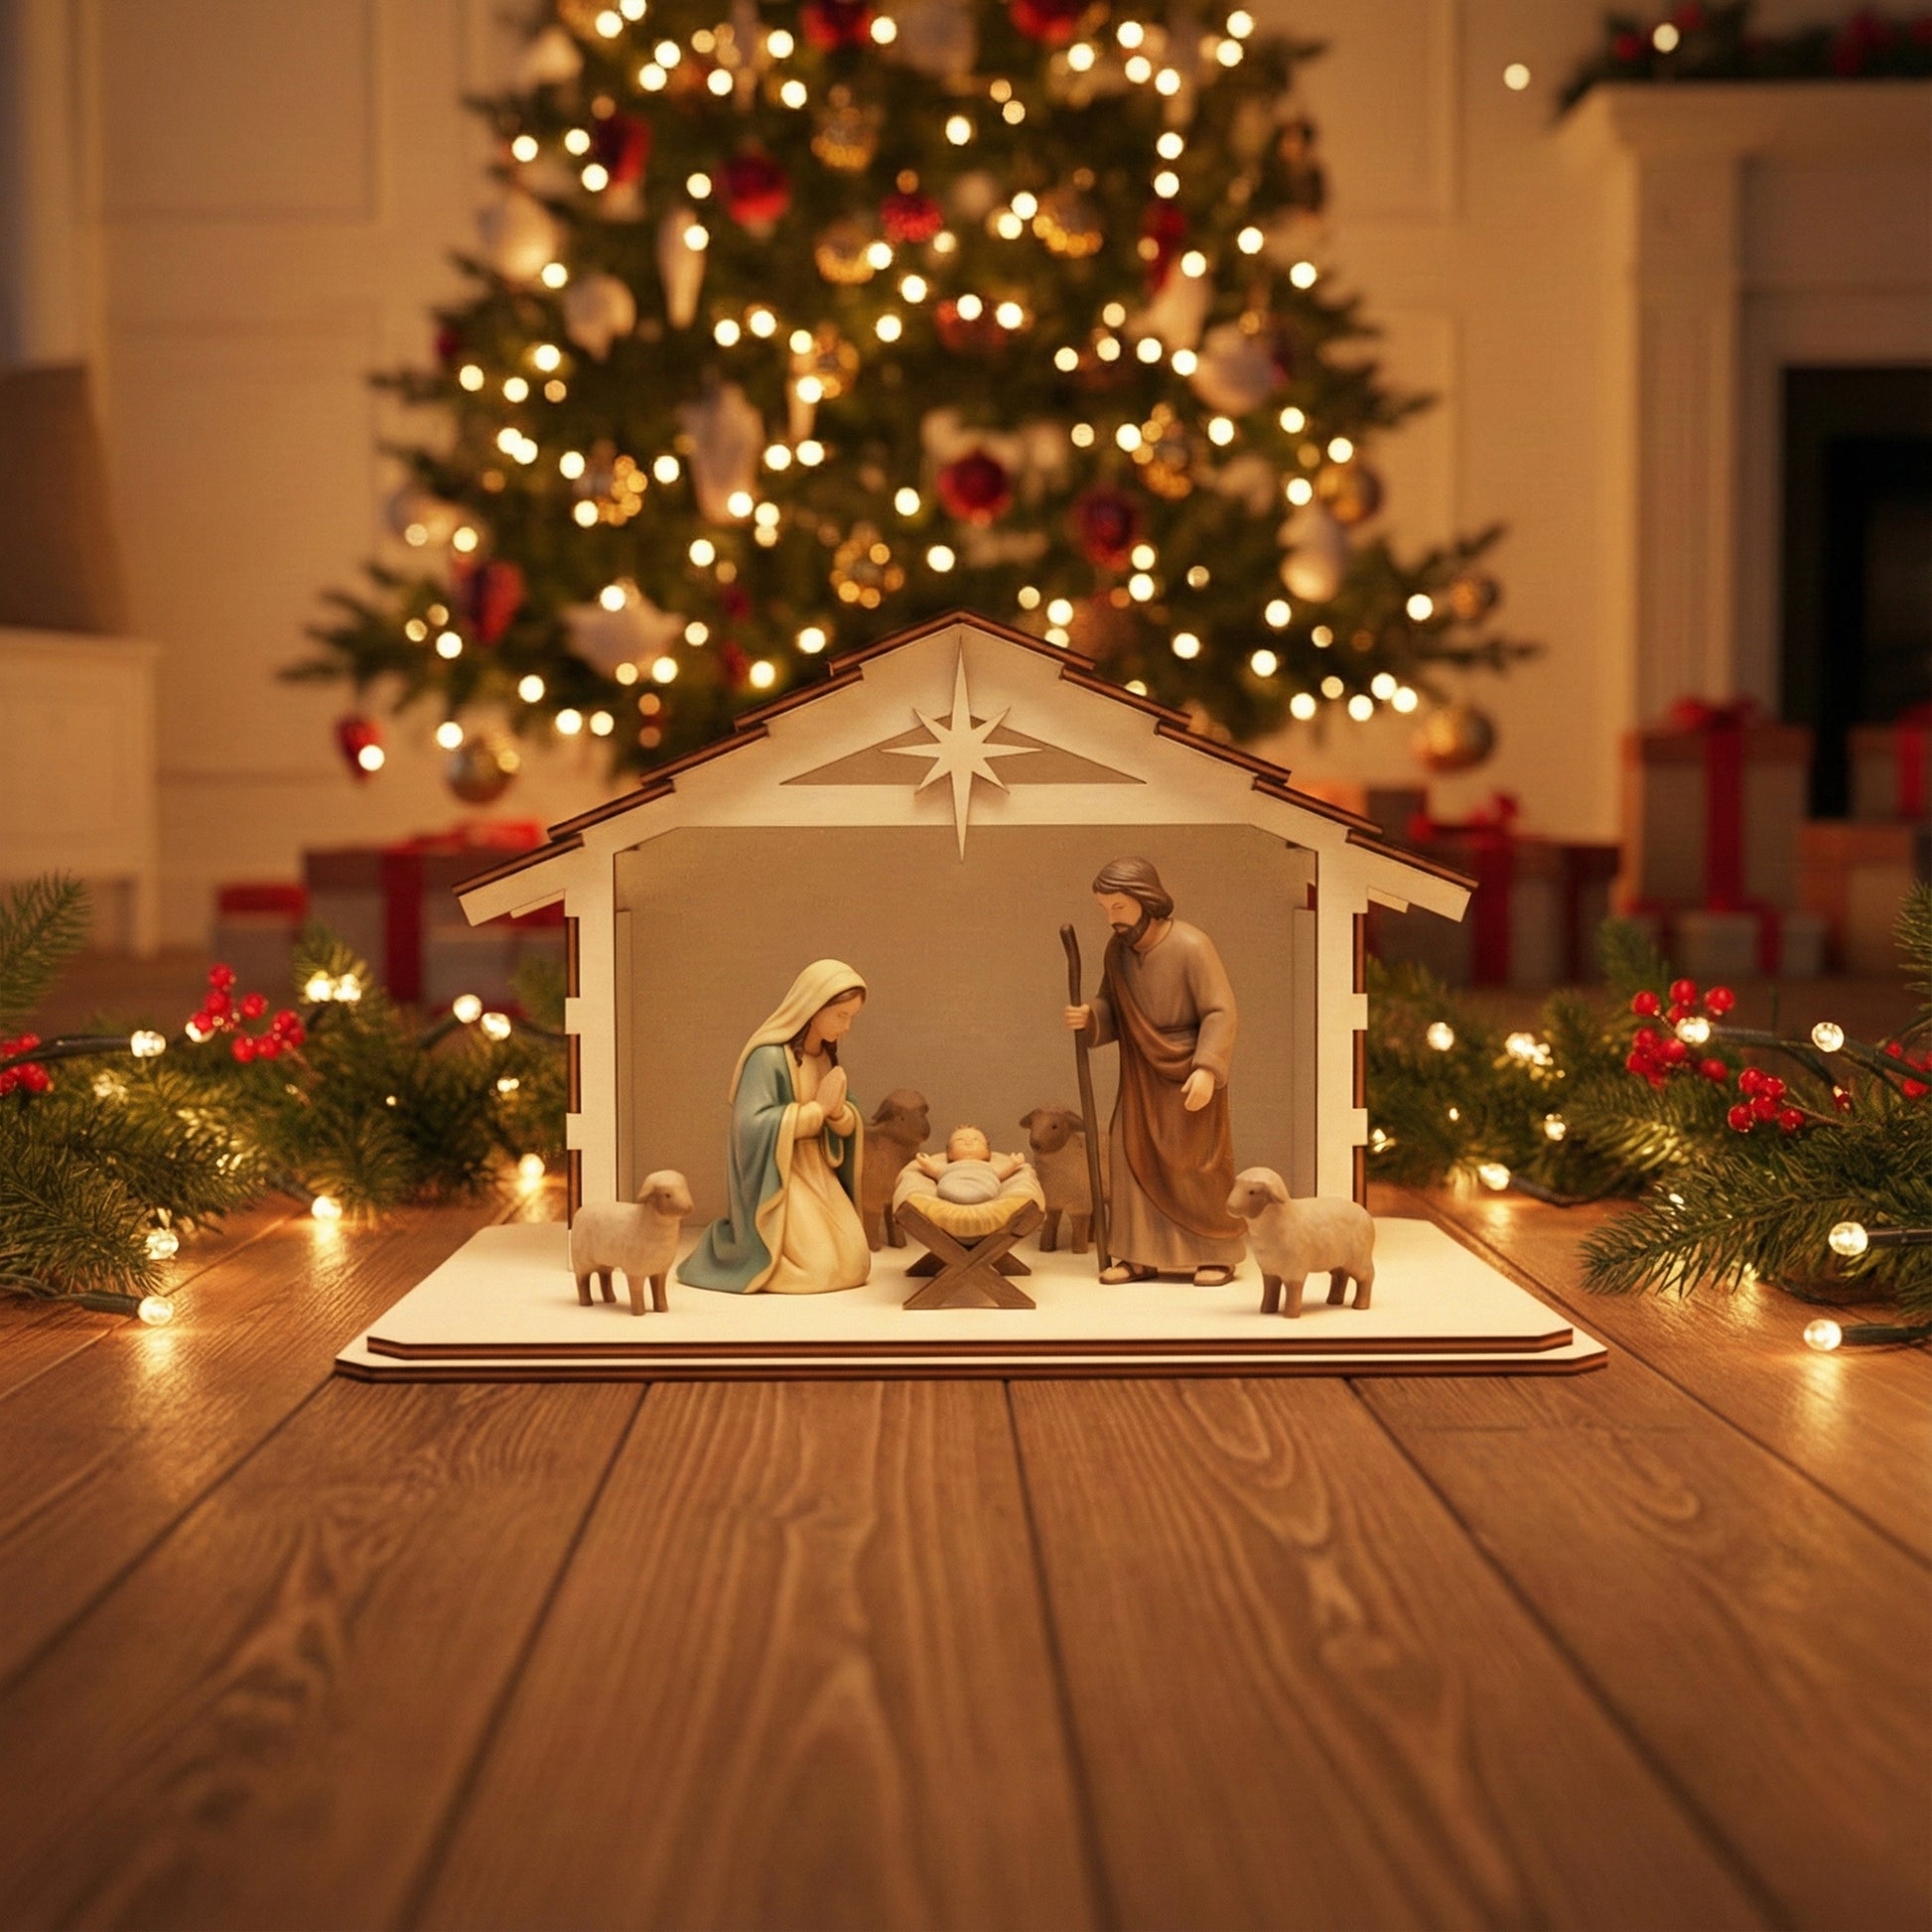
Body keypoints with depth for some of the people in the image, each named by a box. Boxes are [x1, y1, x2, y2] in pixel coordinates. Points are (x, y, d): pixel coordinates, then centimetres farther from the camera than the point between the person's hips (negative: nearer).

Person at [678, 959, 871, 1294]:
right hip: (778, 1179, -8)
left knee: (854, 1265, 1)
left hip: (819, 1174, 8)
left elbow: (850, 1124, 8)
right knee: (816, 1269, -15)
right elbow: (753, 1123, -26)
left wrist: (837, 1111, -17)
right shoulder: (769, 1056, -18)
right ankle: (725, 1245, 10)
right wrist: (817, 1109, -20)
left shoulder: (826, 1057, 8)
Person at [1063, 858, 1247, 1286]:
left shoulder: (1191, 946, -20)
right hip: (1143, 1075, 6)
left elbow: (1220, 1013, -19)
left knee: (1198, 1166, -1)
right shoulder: (1117, 951, -1)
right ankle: (1140, 1255, 10)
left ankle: (1218, 1255, 10)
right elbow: (1112, 1012, 9)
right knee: (1134, 1161, 3)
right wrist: (1088, 1017, -13)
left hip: (1190, 1076, -6)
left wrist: (1206, 1067, -29)